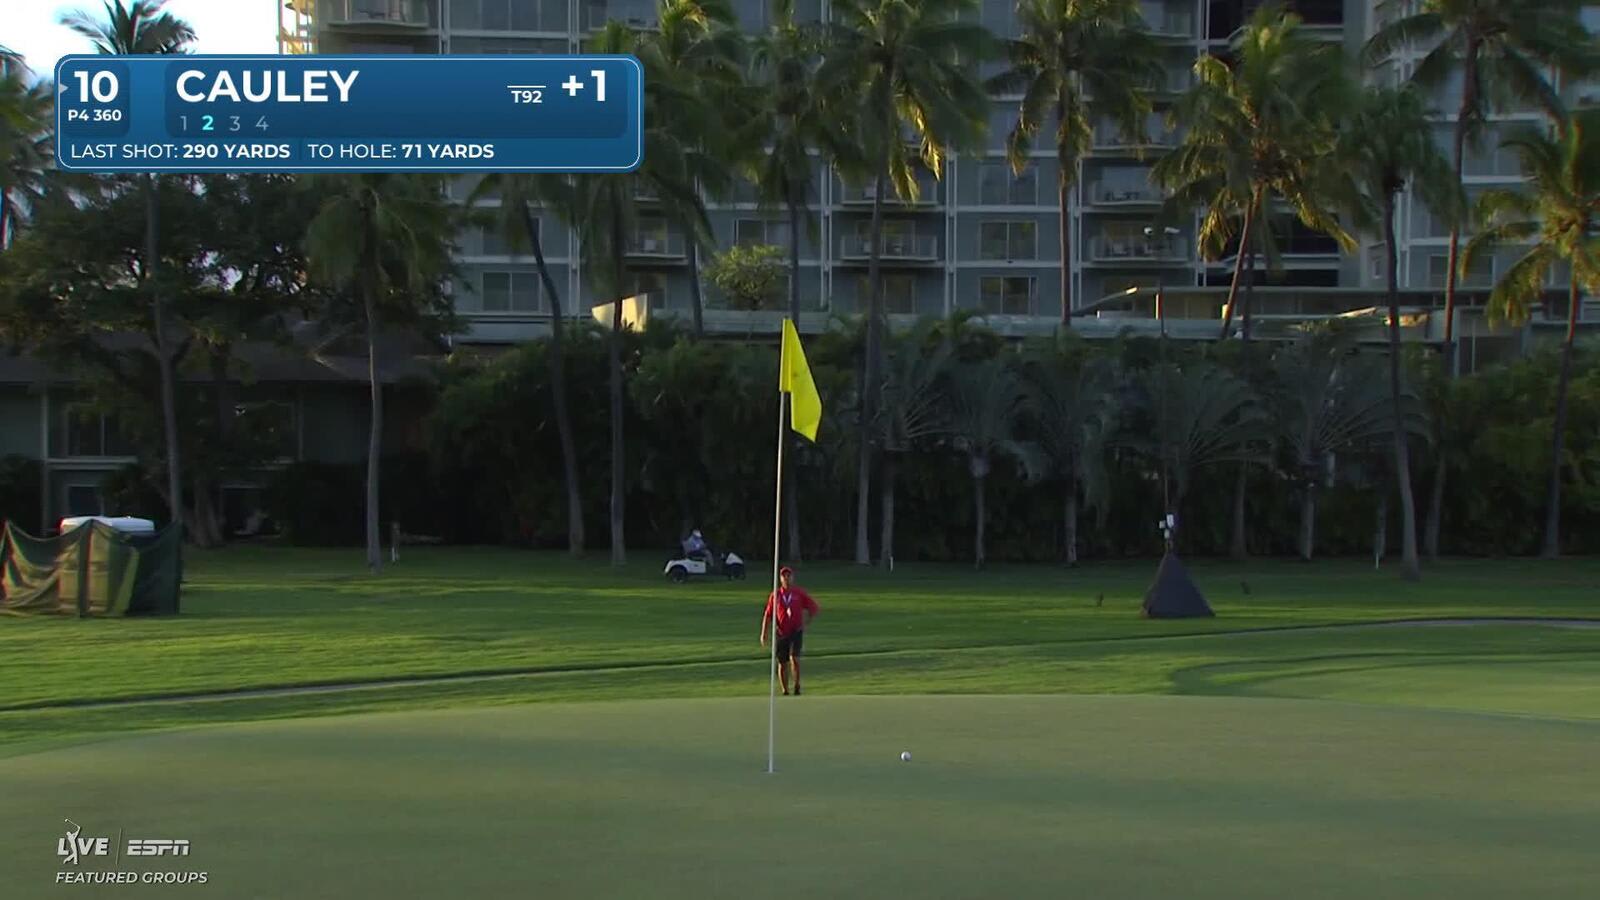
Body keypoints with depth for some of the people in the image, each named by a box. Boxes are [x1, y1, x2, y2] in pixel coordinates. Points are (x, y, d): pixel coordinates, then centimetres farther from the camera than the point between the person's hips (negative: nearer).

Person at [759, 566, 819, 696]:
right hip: (781, 633, 2)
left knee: (794, 658, -20)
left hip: (796, 632, -2)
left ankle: (797, 685, -3)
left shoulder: (799, 593, 0)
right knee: (782, 664, 6)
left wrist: (805, 623, 2)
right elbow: (768, 615, 6)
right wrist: (764, 634, 0)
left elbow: (813, 608, 8)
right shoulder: (775, 595, 3)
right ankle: (785, 692, 18)